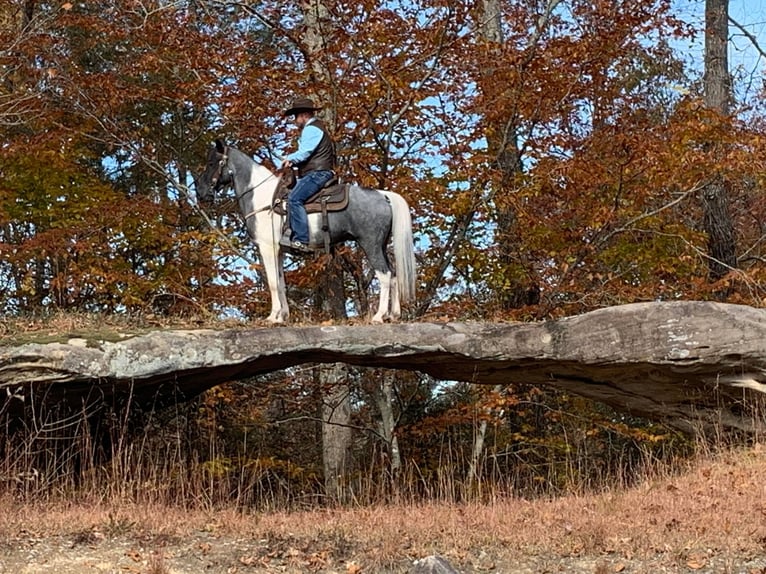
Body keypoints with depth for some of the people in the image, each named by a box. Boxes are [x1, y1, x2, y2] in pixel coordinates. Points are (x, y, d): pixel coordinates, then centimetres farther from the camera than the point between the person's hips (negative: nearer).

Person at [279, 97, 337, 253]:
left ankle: (301, 240, -33)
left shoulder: (311, 129, -7)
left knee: (294, 198, -24)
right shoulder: (317, 128, 27)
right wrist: (292, 161, 9)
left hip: (317, 173, -12)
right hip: (317, 173, 12)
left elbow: (304, 153, -16)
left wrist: (289, 158, 3)